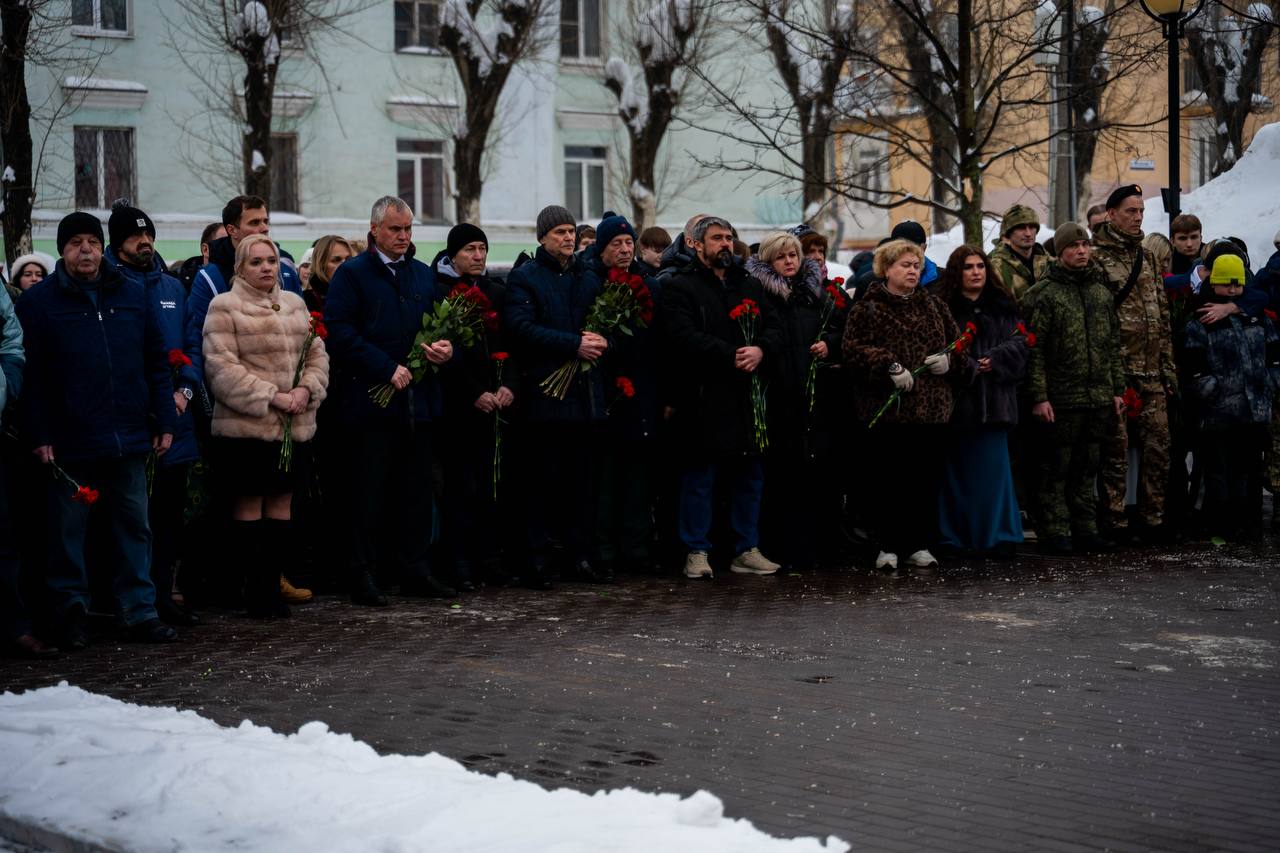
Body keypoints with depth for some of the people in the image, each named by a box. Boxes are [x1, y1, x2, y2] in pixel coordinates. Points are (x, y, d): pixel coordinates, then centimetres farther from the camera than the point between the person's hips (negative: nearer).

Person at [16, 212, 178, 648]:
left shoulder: (132, 296, 9)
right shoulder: (38, 302, -1)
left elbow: (156, 363, 11)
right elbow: (30, 377, -4)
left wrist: (163, 422, 6)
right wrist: (39, 436, -9)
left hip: (129, 442, 3)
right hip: (70, 446, -3)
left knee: (134, 529, 8)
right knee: (67, 533, 5)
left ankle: (139, 611, 15)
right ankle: (72, 614, 16)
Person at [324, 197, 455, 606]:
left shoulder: (424, 275, 16)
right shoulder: (352, 274, -3)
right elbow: (339, 333, -13)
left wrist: (447, 348, -2)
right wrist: (388, 368, -17)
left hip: (418, 399, 6)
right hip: (371, 399, -6)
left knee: (415, 488, 10)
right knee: (368, 491, -2)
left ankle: (415, 570, 18)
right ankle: (362, 576, 3)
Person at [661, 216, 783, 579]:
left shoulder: (750, 286, 16)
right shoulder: (679, 287, -3)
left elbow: (774, 329, 9)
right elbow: (683, 337, -16)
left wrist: (760, 350, -14)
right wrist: (732, 356, -19)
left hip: (747, 398, 6)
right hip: (701, 398, -6)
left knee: (749, 476, 10)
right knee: (699, 477, 0)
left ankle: (747, 549, 19)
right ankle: (696, 552, 7)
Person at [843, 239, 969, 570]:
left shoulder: (935, 307, 18)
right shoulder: (867, 308, 3)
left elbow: (959, 344, 22)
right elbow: (853, 349, -8)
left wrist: (949, 360, 0)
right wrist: (889, 366, -18)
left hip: (932, 408, 4)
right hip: (886, 409, -4)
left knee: (926, 479, 4)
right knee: (888, 479, -2)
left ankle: (919, 545, 14)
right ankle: (888, 547, 6)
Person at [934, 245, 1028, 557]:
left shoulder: (1003, 307, 12)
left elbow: (1018, 344, 5)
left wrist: (994, 360, -12)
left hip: (993, 398, 2)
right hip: (956, 399, -1)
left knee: (992, 467, 0)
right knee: (956, 469, 2)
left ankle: (995, 535, 6)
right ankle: (953, 536, 9)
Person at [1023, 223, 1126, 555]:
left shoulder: (1101, 290, 14)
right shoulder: (1043, 293, -6)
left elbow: (1113, 344, 18)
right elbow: (1034, 349, -10)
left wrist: (1118, 389, 13)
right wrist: (1039, 396, -15)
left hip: (1099, 398, 6)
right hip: (1062, 399, -6)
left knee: (1088, 467, 12)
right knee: (1058, 468, 0)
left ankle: (1085, 529, 19)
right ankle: (1055, 533, 5)